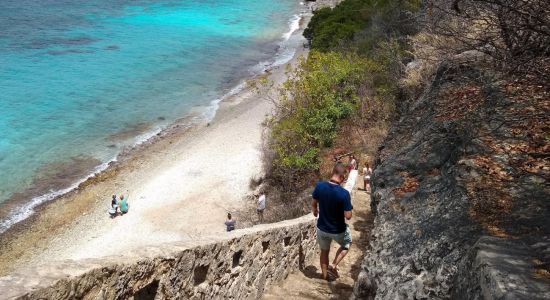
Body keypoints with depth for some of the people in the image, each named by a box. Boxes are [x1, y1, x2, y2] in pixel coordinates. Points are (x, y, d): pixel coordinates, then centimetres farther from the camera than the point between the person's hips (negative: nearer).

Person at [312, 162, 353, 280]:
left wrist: (315, 211, 22)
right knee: (346, 245, 30)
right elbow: (348, 216, -23)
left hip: (322, 228, 4)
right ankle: (334, 265, 17)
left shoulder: (320, 186, -16)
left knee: (324, 251, 27)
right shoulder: (344, 193, -28)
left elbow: (313, 203, 1)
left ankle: (325, 275, 40)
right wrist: (349, 209, -1)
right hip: (338, 230, -3)